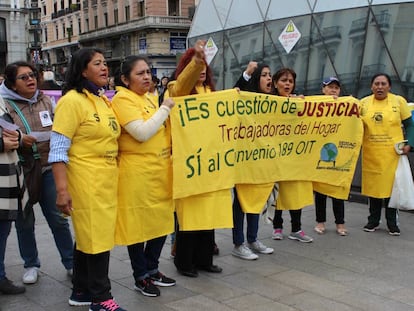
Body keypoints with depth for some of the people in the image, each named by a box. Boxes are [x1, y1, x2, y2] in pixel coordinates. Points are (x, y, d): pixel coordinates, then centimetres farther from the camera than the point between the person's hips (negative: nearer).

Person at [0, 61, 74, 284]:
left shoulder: (46, 101, 7)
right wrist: (20, 140, -20)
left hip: (47, 168, 2)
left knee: (58, 218, 5)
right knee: (25, 221, 10)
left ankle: (71, 263, 17)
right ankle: (31, 265, 26)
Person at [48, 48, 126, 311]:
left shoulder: (104, 101, 12)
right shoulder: (72, 101, -12)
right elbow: (58, 150, -16)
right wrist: (62, 190, -22)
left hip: (107, 180, 8)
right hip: (86, 181, -8)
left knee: (88, 235, 16)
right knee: (97, 237, -1)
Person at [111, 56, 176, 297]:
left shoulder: (150, 98, 14)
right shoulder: (123, 99, -12)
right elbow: (142, 133, -23)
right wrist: (165, 108, -14)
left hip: (161, 168, 8)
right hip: (137, 172, -8)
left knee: (163, 220, 12)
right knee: (138, 223, 4)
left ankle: (152, 269, 29)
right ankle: (141, 276, 19)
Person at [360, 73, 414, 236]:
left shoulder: (399, 101, 1)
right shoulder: (363, 103, 5)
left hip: (392, 153, -1)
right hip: (370, 153, 2)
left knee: (392, 185, 1)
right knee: (373, 185, 7)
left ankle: (392, 223, 14)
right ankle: (373, 220, 21)